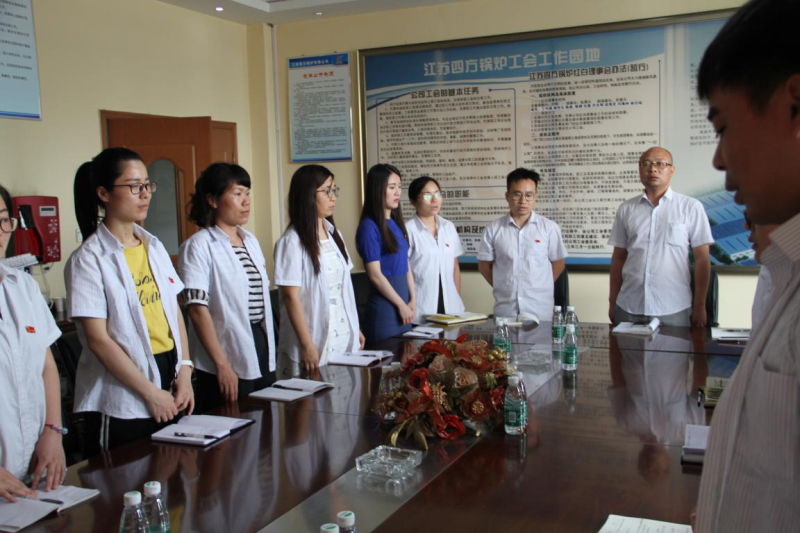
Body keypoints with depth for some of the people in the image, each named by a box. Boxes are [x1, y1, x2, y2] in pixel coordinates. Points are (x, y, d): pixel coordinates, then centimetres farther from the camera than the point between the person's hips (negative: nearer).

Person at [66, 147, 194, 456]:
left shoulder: (154, 248, 10)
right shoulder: (88, 260, -10)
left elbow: (175, 312, 10)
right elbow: (98, 340, -14)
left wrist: (185, 372, -2)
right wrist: (151, 393, -12)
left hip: (171, 392, 6)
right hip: (122, 404, -6)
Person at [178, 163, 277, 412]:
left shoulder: (251, 241, 13)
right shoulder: (198, 246, -10)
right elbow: (197, 309, -16)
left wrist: (270, 350, 14)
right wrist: (222, 365, -19)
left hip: (263, 356, 7)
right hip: (228, 364, -7)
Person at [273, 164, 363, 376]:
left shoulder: (334, 234, 11)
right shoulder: (292, 242, -11)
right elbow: (291, 297, -14)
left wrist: (356, 328, 14)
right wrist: (307, 346, -16)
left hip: (344, 340, 6)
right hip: (314, 344, -6)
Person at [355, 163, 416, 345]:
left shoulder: (396, 223, 11)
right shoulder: (369, 227, -13)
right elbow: (375, 274, -15)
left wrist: (412, 300, 4)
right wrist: (401, 305, -9)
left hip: (404, 303, 8)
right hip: (384, 305, -8)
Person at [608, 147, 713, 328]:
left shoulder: (690, 207, -2)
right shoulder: (626, 209, 6)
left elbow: (702, 259, 0)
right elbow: (618, 257, 10)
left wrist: (699, 306, -2)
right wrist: (612, 302, 8)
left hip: (674, 310, -2)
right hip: (628, 308, 2)